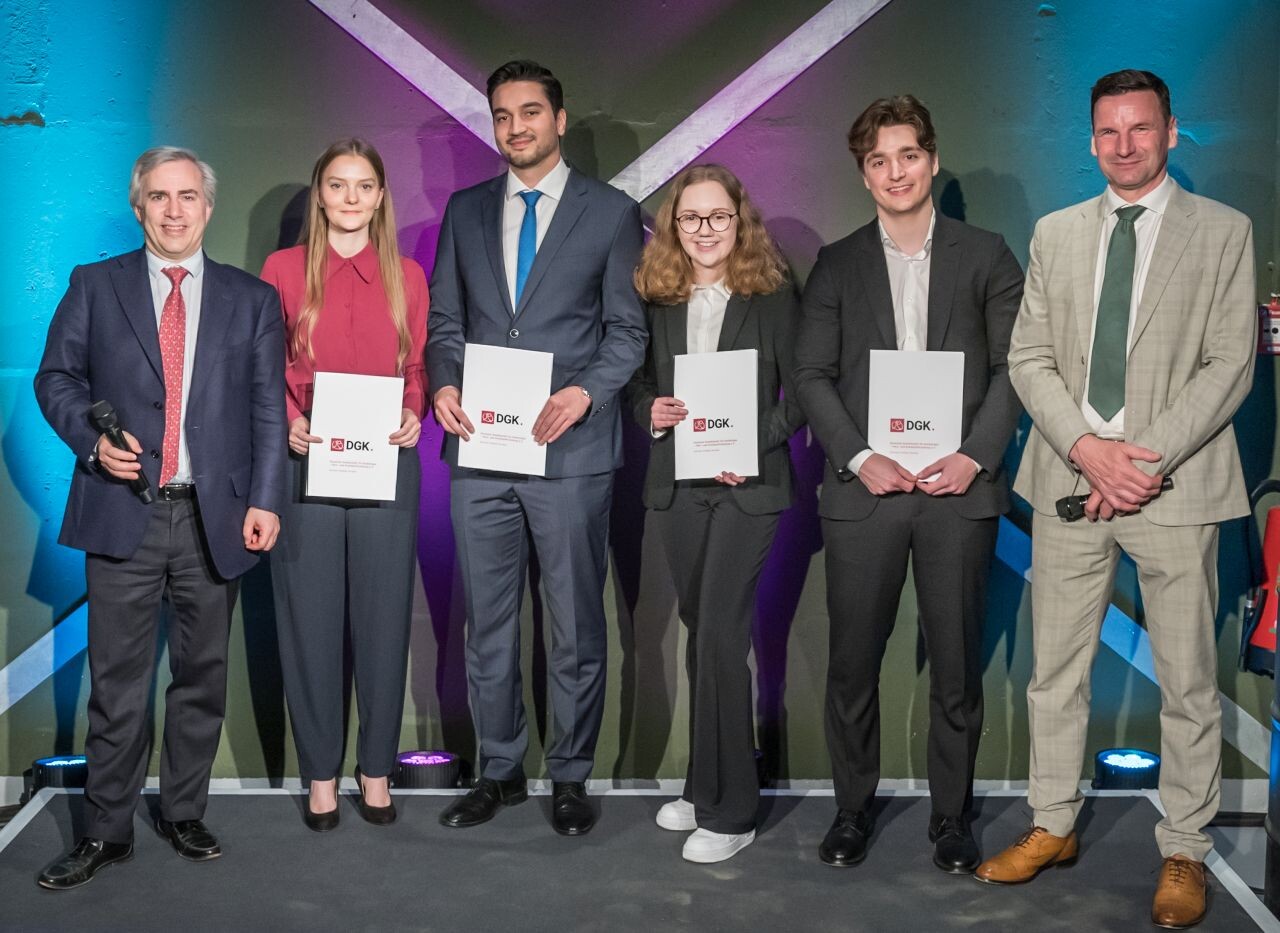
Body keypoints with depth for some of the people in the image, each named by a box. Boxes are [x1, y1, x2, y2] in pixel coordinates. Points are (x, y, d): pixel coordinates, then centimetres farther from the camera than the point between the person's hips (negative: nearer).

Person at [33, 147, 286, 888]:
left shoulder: (252, 299, 8)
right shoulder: (95, 286, 8)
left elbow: (269, 408, 3)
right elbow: (56, 377, 9)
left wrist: (265, 500, -6)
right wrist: (92, 440, -9)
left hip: (215, 517, 1)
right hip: (124, 513, -1)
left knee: (203, 675, 10)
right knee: (118, 681, 3)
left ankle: (185, 813, 25)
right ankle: (107, 831, 15)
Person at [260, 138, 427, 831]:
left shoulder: (406, 276, 9)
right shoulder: (283, 269, 4)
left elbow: (417, 366, 12)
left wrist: (414, 415, -7)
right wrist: (290, 423, -11)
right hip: (306, 462, -1)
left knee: (383, 613, 5)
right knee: (309, 614, 3)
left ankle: (376, 768, 19)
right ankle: (320, 772, 17)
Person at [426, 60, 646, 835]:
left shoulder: (611, 212, 2)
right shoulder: (466, 211, 13)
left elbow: (629, 328, 0)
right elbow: (445, 317, 14)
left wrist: (584, 392, -16)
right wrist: (445, 383, -5)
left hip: (571, 450, -3)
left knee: (576, 624, 6)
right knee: (487, 623, 11)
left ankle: (571, 777, 19)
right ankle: (500, 772, 24)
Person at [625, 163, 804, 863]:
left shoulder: (772, 295, -1)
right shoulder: (655, 296, 8)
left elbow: (800, 390, -3)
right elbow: (635, 379, 14)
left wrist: (753, 443, -16)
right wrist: (649, 410, -8)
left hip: (747, 484, -4)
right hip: (675, 483, 4)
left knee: (720, 634, -10)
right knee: (699, 630, 13)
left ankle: (728, 811, 0)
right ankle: (705, 786, 26)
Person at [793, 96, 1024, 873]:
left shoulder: (986, 256, 8)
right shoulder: (838, 265, 10)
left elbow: (1013, 366, 3)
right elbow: (812, 375, 4)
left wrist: (976, 456, -10)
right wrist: (860, 458, -9)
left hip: (960, 489, 0)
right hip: (866, 489, 1)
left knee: (957, 667, 6)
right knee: (853, 664, 4)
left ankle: (953, 817, 20)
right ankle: (854, 810, 19)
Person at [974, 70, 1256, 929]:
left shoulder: (1224, 232, 2)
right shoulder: (1055, 234, 11)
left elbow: (1231, 364, -5)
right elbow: (1030, 357, 5)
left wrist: (1147, 458, -15)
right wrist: (1086, 448, -10)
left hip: (1175, 484, -3)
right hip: (1070, 477, 3)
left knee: (1188, 681, 5)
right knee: (1056, 668, 10)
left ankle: (1185, 852, 19)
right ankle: (1054, 827, 25)